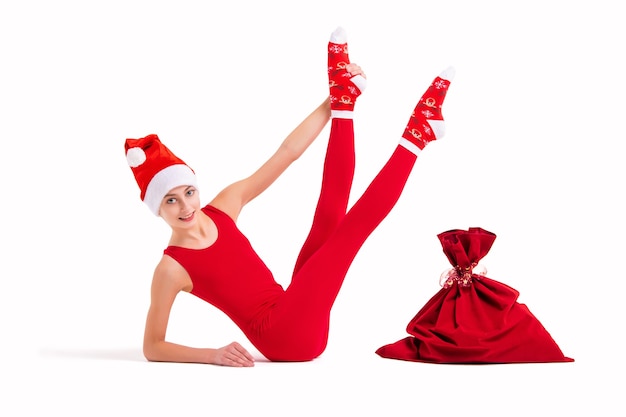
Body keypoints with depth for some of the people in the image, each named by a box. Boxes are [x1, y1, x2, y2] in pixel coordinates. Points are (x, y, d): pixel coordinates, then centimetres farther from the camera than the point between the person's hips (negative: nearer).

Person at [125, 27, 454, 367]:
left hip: (296, 320, 7)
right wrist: (212, 355, -24)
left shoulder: (224, 205, 6)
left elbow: (286, 153, 5)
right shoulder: (171, 268, -10)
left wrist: (331, 103, 0)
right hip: (287, 340, -7)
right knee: (352, 226, -13)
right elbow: (152, 348, -8)